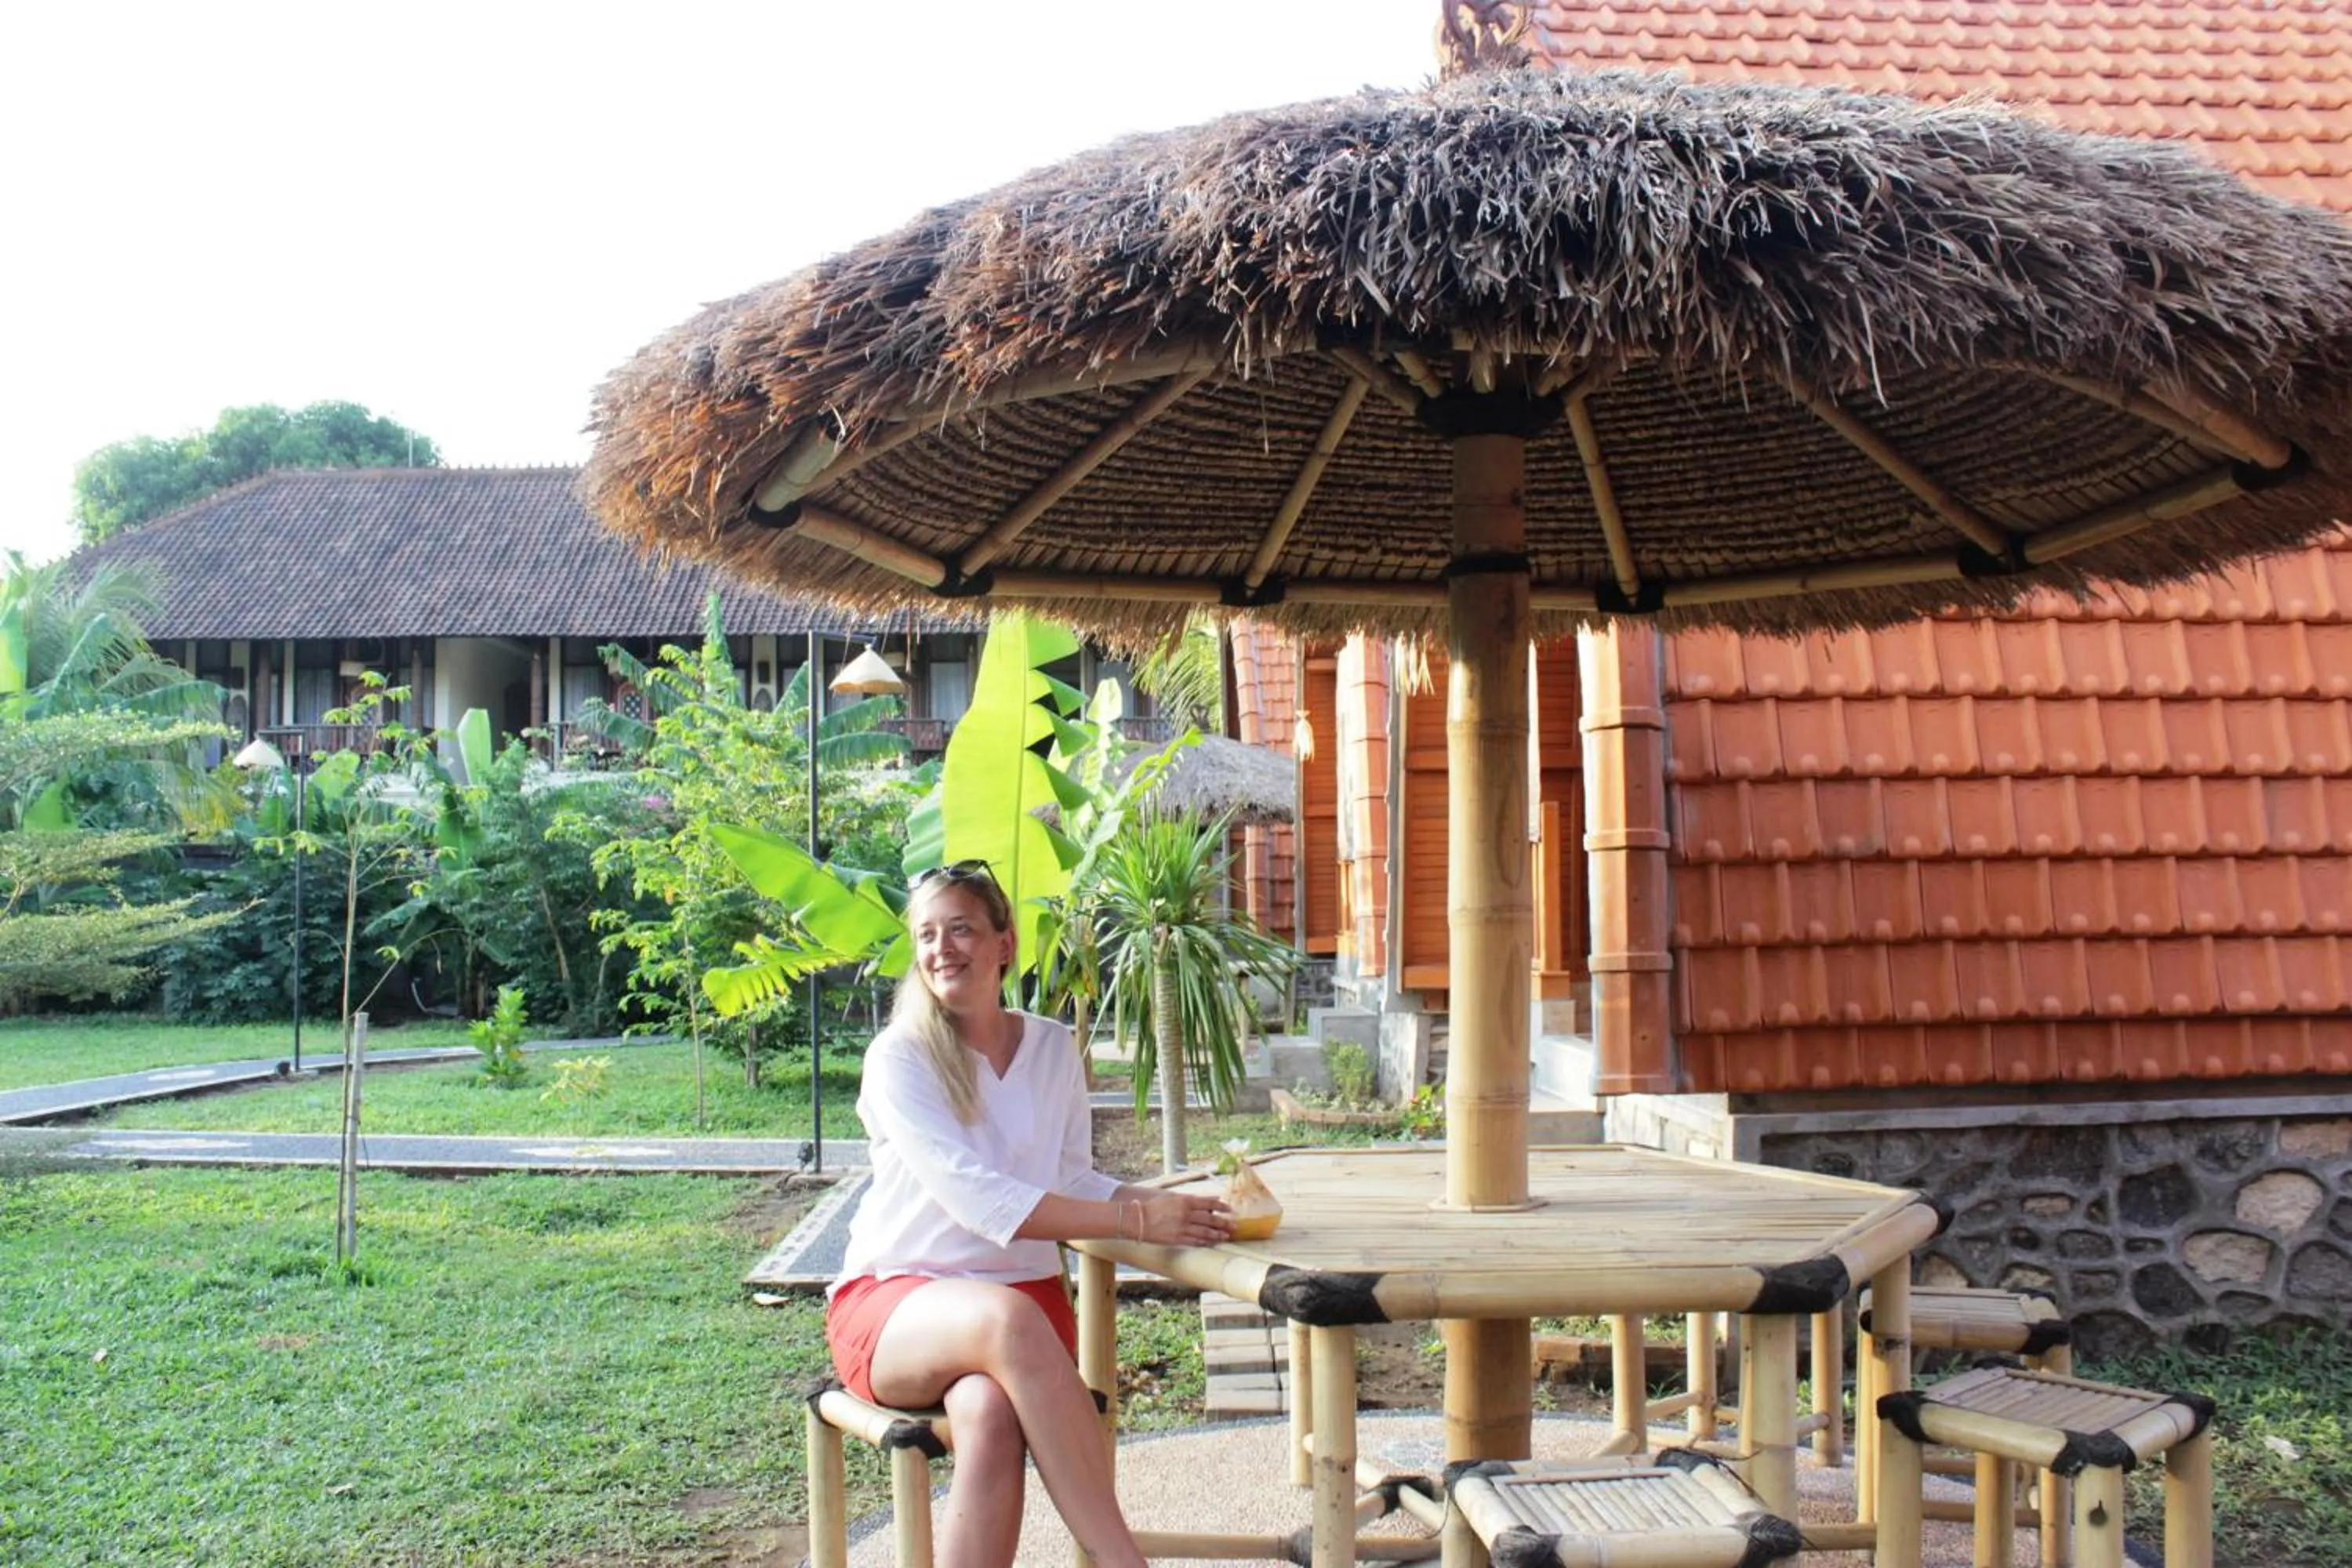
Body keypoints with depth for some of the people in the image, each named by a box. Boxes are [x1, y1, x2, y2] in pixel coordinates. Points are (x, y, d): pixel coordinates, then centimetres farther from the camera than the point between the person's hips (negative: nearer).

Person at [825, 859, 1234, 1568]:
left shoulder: (1052, 1048, 7)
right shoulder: (898, 1057, -7)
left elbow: (1074, 1180, 10)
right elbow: (975, 1197, -20)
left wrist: (1161, 1201, -11)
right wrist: (1135, 1221, -26)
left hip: (1025, 1292, 3)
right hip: (894, 1300, -3)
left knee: (989, 1412, -33)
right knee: (1008, 1318, -38)